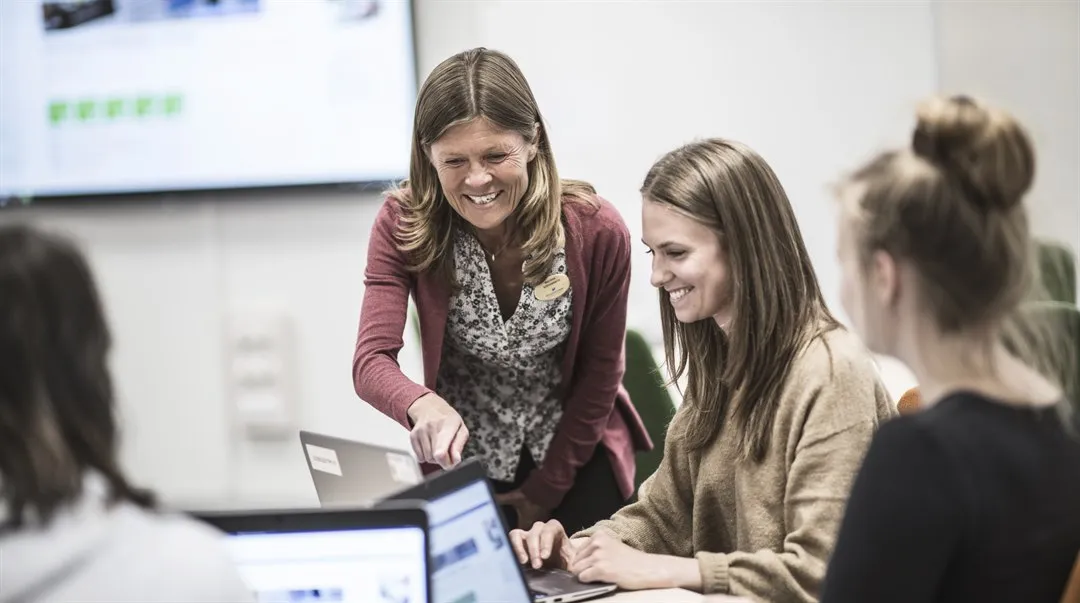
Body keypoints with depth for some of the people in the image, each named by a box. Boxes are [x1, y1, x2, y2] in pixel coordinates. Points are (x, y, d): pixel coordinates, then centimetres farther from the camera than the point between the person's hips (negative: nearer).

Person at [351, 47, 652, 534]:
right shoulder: (404, 225, -19)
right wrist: (423, 406, -49)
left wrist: (546, 490, -6)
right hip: (463, 456, 0)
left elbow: (599, 372, -8)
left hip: (573, 452, 0)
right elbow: (372, 360, -27)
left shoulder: (596, 231, -19)